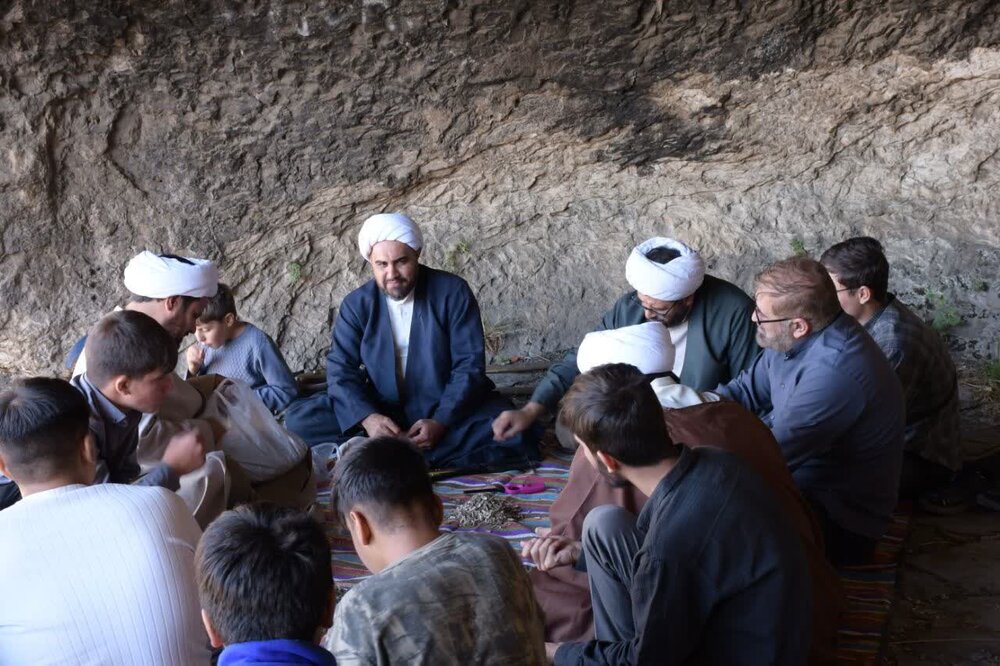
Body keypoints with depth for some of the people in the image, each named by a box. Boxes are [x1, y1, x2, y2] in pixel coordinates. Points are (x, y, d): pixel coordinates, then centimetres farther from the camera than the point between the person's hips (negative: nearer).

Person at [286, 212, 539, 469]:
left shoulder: (453, 292, -7)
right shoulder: (356, 304, -1)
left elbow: (469, 365, -11)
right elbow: (341, 370, -6)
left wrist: (441, 422, -26)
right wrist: (367, 417, -27)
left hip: (450, 411, -2)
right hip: (383, 412, 2)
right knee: (298, 421, -19)